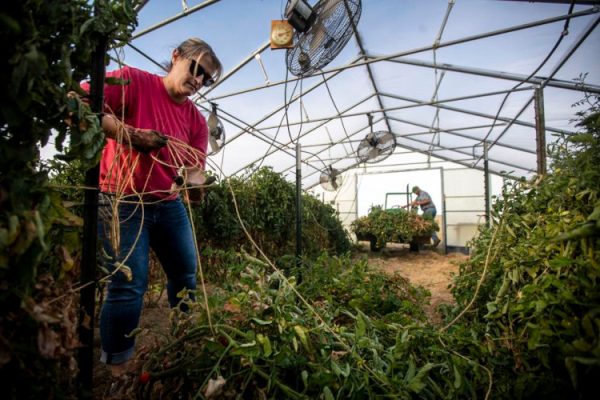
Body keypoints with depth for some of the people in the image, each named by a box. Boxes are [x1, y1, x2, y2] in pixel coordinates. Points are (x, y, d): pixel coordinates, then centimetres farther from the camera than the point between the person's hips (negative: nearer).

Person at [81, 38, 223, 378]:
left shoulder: (197, 120, 5)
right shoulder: (133, 81, -8)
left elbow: (195, 170, 3)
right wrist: (129, 133, -26)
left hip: (168, 203, 6)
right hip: (122, 201, -6)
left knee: (187, 275, 12)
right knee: (129, 284, -6)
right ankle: (118, 365, 20)